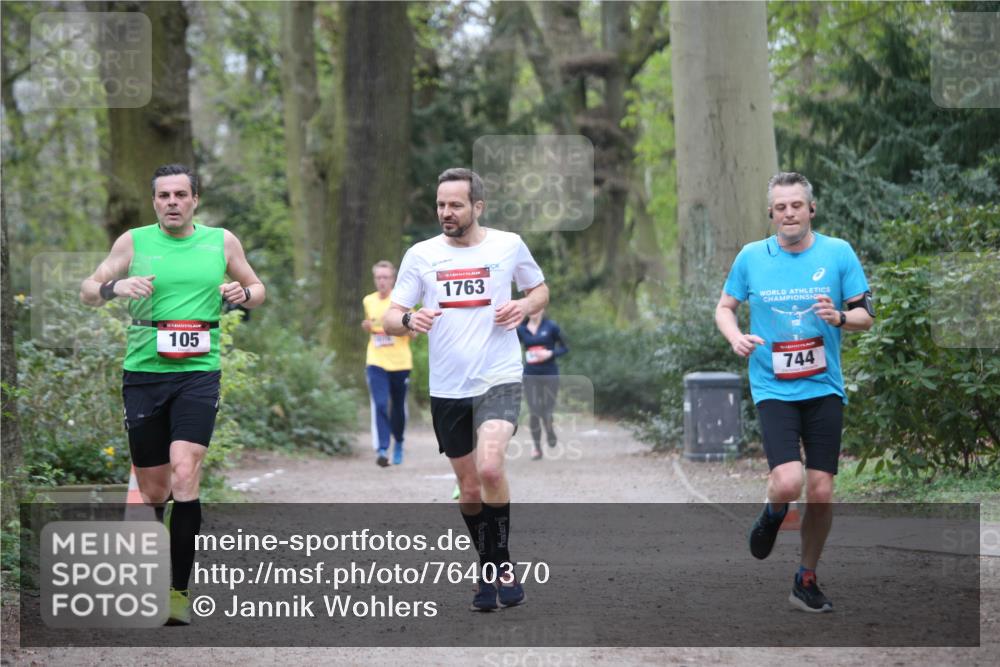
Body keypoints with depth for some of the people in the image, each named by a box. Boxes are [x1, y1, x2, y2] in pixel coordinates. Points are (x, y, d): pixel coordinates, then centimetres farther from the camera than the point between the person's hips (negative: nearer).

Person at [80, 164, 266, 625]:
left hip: (199, 373, -1)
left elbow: (257, 289, 20)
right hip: (143, 373, 1)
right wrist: (114, 286, -15)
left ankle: (179, 591, -16)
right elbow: (87, 292, 7)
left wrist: (244, 293, -4)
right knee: (152, 490, 5)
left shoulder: (221, 241, 8)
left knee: (184, 473, -19)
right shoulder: (134, 241, 6)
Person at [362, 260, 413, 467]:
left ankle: (398, 443, 35)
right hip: (376, 362, 1)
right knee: (379, 405, -16)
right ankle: (382, 449, -21)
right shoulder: (368, 301, 8)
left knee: (398, 407, 11)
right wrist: (367, 327, 1)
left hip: (400, 362, -1)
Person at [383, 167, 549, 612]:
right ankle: (489, 570, 28)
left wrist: (524, 307, -7)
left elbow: (540, 289, 16)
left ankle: (503, 563, -9)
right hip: (447, 389, 3)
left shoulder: (509, 245, 0)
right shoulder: (421, 255, 2)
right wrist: (408, 320, -22)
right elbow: (390, 318, 2)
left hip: (498, 379, -3)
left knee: (490, 468, -25)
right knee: (469, 488, 10)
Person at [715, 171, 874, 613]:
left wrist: (840, 317, -17)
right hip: (773, 389, -1)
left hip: (824, 389, 1)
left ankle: (806, 581, 19)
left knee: (821, 492, 0)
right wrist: (735, 337, -8)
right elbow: (725, 306, 14)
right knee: (788, 484, -19)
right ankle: (772, 513, 18)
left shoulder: (838, 253, 1)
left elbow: (866, 315, 5)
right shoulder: (751, 257, 2)